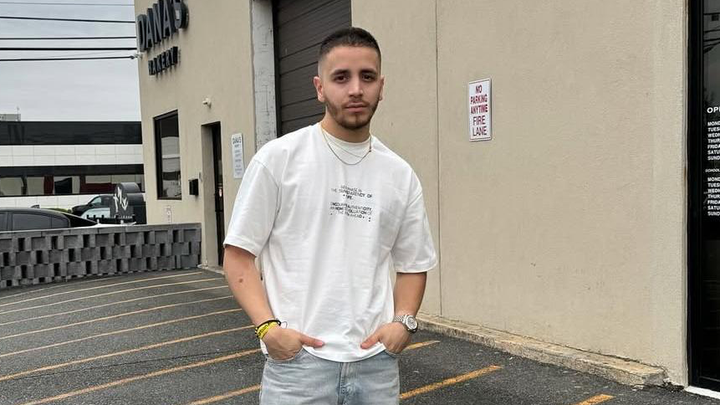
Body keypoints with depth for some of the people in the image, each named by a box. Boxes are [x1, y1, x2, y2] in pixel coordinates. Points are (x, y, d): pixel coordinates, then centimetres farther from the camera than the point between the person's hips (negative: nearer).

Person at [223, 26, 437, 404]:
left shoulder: (401, 175, 5)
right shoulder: (278, 158, -4)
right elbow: (239, 254, -3)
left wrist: (403, 320, -3)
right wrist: (268, 326, -15)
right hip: (298, 362, -3)